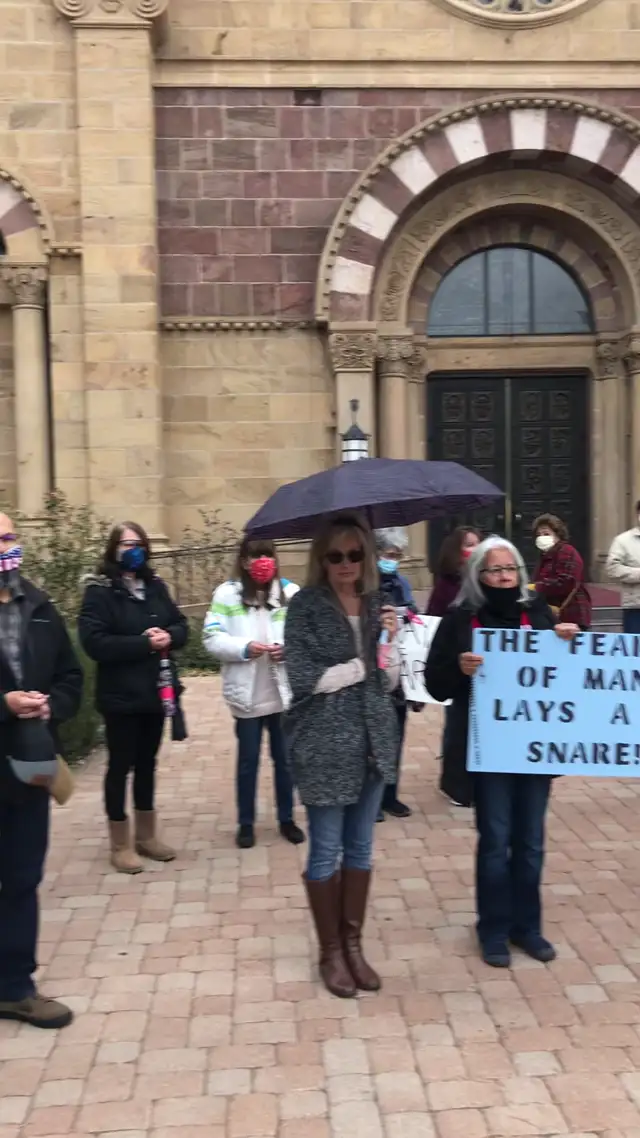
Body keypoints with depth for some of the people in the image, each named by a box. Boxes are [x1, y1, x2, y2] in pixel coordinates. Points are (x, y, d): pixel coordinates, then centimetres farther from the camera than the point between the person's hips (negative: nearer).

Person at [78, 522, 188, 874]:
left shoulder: (155, 586, 7)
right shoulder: (99, 591, -11)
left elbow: (181, 626, 9)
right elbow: (93, 642, -20)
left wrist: (168, 637, -14)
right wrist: (143, 643, -21)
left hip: (155, 691, 6)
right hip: (121, 696, -6)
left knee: (147, 763, 16)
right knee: (120, 766, 5)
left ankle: (147, 835, 29)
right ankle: (120, 844, 17)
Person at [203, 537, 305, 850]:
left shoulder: (290, 592, 0)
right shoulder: (227, 594, -3)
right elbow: (211, 638, -8)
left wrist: (289, 648, -20)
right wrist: (243, 647, -21)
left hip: (284, 692, 1)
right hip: (247, 694, -1)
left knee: (284, 758, 13)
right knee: (248, 760, 11)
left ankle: (286, 819, 29)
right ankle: (246, 823, 25)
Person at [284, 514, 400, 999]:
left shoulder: (377, 604, 7)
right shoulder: (305, 606, -8)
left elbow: (391, 681, 5)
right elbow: (304, 679, -15)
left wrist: (388, 640, -12)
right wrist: (361, 666, -9)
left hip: (373, 740, 5)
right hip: (324, 746, -5)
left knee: (360, 847, 13)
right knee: (326, 850, 5)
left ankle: (353, 944, 26)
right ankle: (330, 951, 20)